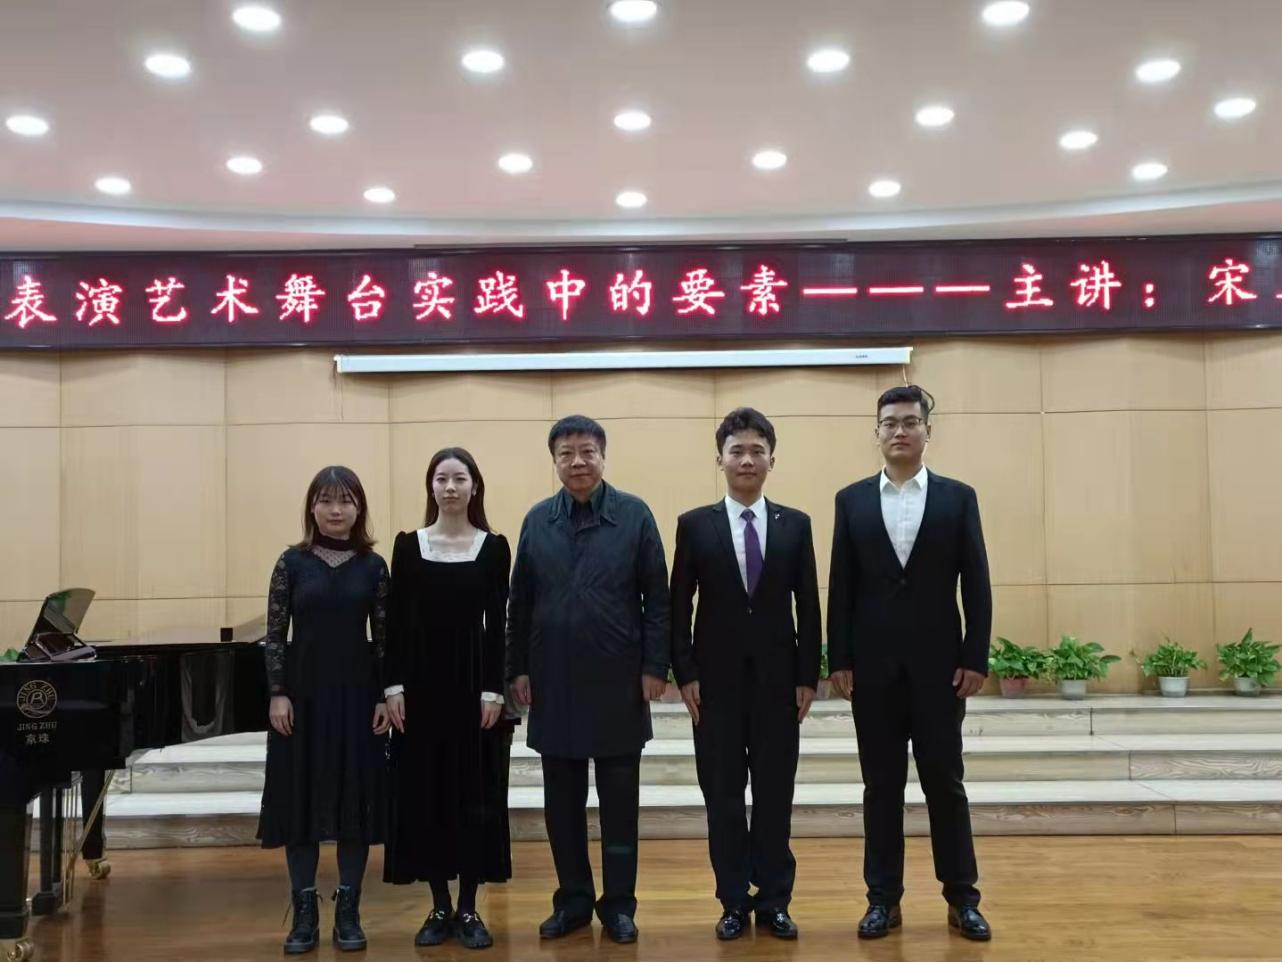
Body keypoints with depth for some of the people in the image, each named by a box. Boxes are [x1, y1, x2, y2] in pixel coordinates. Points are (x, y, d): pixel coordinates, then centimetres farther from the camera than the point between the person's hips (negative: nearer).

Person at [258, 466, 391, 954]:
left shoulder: (373, 566, 2)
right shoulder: (293, 562, 0)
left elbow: (383, 637, 2)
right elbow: (275, 634, -1)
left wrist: (386, 696, -4)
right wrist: (278, 694, -8)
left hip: (357, 693, 1)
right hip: (304, 693, 0)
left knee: (357, 798, 5)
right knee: (301, 798, 5)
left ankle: (348, 911, 18)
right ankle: (304, 912, 19)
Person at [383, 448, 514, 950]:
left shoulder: (494, 547, 0)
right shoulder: (408, 545, 3)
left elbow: (497, 624, -2)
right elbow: (396, 622, 2)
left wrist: (494, 689, -8)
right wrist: (393, 686, -5)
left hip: (473, 678, -1)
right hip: (421, 678, 1)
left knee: (475, 793, 4)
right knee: (424, 791, 6)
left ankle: (468, 909, 16)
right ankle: (439, 908, 19)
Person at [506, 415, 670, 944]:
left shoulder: (635, 515, -3)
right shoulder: (537, 520, 4)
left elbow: (657, 597, -3)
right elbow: (519, 602, 7)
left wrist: (655, 666, -7)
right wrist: (517, 669, 4)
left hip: (617, 680, -2)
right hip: (554, 680, 2)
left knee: (619, 799, 8)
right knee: (562, 800, 10)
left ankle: (618, 903, 21)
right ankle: (573, 899, 24)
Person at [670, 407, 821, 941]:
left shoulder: (795, 524, 4)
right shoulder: (694, 524, 1)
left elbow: (808, 606, 4)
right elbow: (679, 606, 1)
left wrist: (808, 676, -1)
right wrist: (685, 674, -6)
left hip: (777, 677, 1)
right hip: (717, 678, 0)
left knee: (775, 793, 7)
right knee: (723, 794, 6)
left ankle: (774, 900, 20)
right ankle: (734, 902, 19)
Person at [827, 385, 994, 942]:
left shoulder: (958, 498, 3)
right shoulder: (851, 500, 5)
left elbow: (976, 586, 1)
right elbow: (840, 588, 3)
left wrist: (976, 659, -5)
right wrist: (839, 661, -2)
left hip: (938, 664, -1)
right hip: (874, 666, 1)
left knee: (945, 784, 6)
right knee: (881, 786, 8)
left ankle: (961, 899, 19)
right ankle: (883, 899, 18)